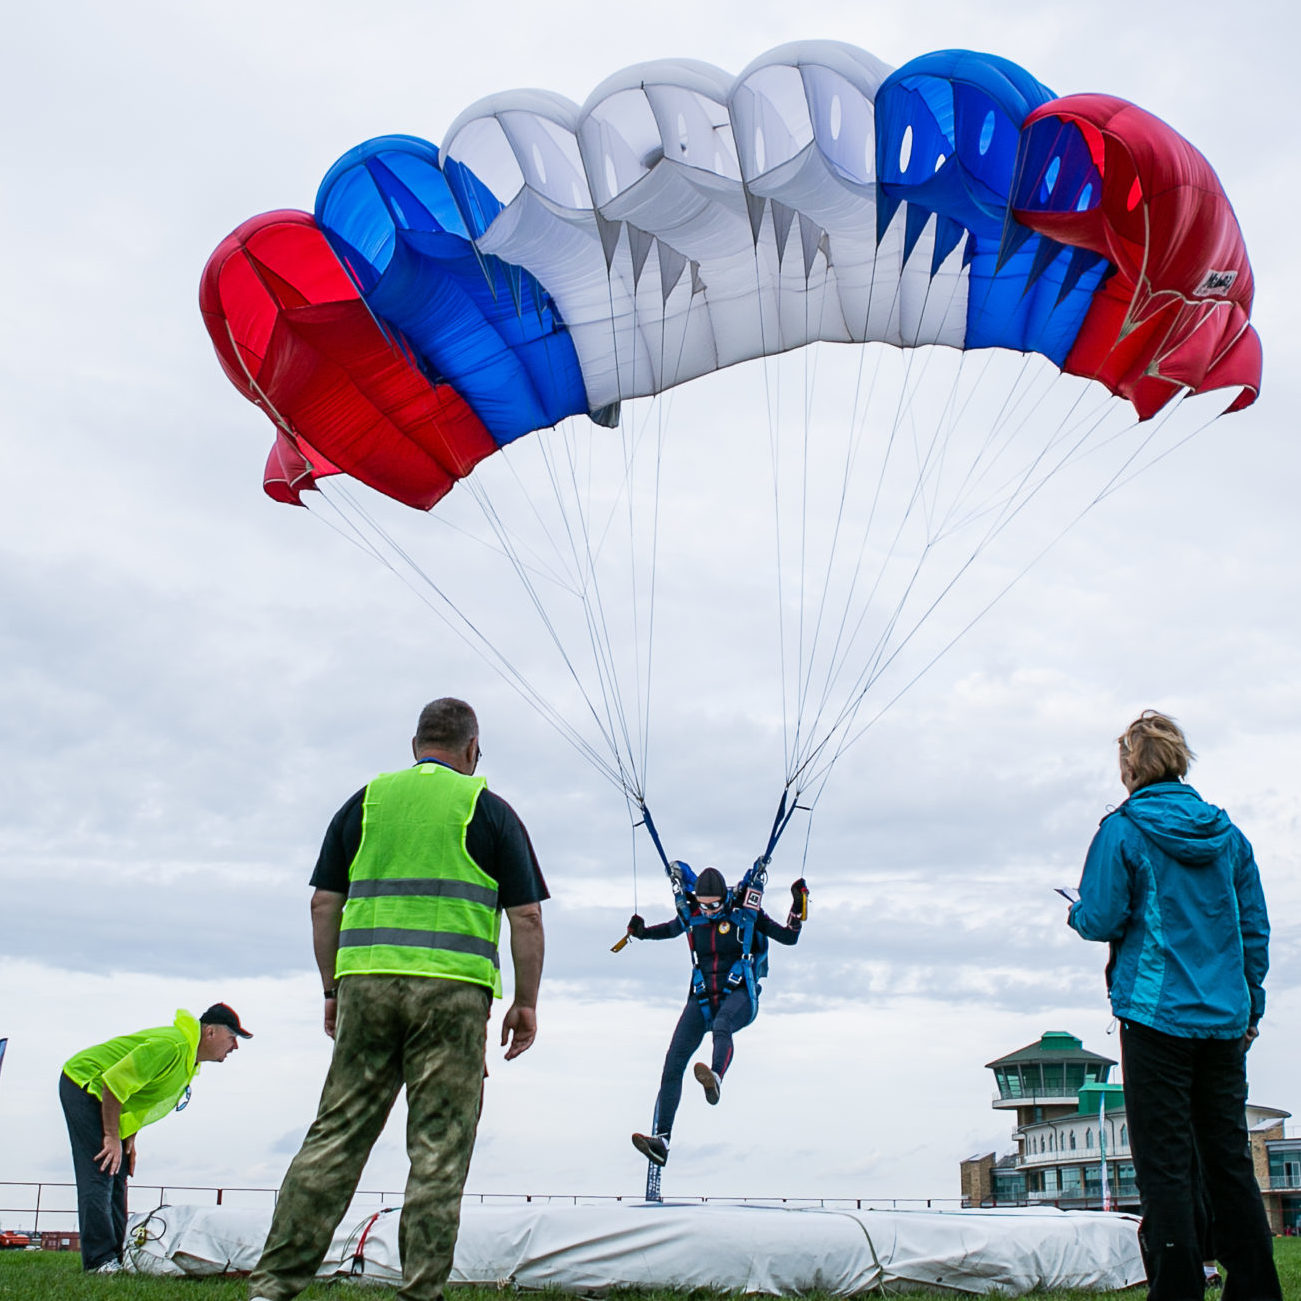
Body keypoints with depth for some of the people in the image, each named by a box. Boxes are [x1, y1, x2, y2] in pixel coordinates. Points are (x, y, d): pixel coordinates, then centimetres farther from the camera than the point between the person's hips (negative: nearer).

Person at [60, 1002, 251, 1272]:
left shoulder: (190, 1059, 3)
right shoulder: (172, 1047, -29)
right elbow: (114, 1082, -30)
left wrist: (130, 1139, 7)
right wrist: (113, 1138, -22)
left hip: (104, 1099, 10)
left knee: (117, 1178, 7)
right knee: (100, 1175, -15)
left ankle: (117, 1255, 9)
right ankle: (100, 1260, -14)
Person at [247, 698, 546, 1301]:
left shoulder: (365, 801, 14)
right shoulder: (488, 809, 6)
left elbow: (324, 903, 12)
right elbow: (526, 916, 2)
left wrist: (332, 989, 19)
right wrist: (526, 1002, 9)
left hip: (366, 982, 3)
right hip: (453, 989, -3)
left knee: (335, 1137, 7)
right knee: (439, 1151, 3)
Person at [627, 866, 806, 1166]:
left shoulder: (746, 912, -2)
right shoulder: (691, 915, 7)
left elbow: (789, 937, 3)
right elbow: (671, 929, 28)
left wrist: (798, 905, -10)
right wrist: (642, 932, 11)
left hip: (739, 994, -3)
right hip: (702, 997, 3)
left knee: (721, 1026, -40)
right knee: (673, 1062, -12)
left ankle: (715, 1079, -66)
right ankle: (660, 1139, -13)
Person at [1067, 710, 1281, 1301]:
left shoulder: (1122, 831, -8)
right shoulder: (1228, 834, 8)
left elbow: (1101, 922, -11)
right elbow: (1255, 928, 11)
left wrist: (1076, 912, 11)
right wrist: (1251, 1005, 19)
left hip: (1156, 1014, -5)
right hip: (1226, 1020, 5)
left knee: (1166, 1163, -1)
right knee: (1230, 1160, 13)